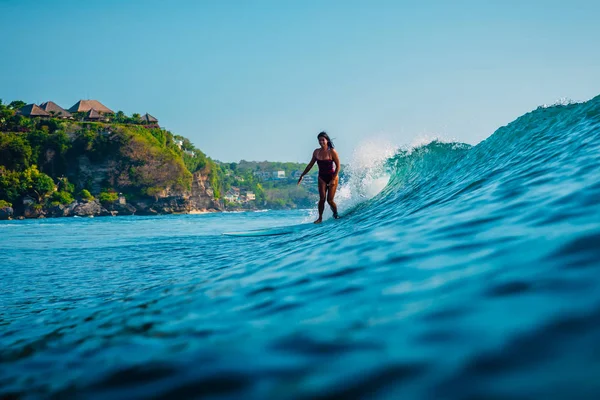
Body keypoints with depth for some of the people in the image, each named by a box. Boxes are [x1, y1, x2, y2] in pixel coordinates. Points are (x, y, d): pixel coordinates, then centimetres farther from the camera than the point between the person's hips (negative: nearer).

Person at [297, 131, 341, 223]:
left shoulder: (332, 152, -14)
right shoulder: (316, 152, -1)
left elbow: (338, 166, -11)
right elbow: (310, 165, 11)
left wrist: (333, 179, -17)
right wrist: (302, 175, 11)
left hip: (332, 177, -3)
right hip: (322, 178, 3)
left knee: (330, 200, -6)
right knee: (322, 198, -9)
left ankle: (335, 214, 20)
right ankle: (320, 218, 0)